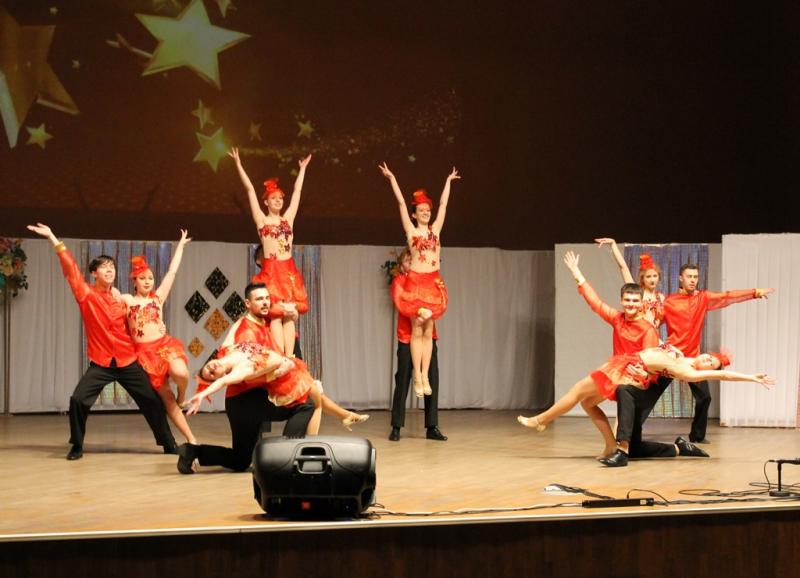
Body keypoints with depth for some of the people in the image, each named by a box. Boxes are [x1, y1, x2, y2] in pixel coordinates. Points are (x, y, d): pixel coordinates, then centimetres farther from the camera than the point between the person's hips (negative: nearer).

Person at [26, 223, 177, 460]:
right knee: (78, 400, -17)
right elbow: (70, 268, -12)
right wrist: (53, 239, -21)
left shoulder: (121, 300, 8)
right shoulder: (87, 295, -2)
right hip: (100, 364, -3)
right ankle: (77, 446, 3)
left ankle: (168, 444, 19)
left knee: (152, 400, 3)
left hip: (128, 362, 3)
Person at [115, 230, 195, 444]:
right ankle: (191, 438, 1)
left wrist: (181, 245, 15)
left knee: (181, 374, -30)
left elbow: (172, 271, 12)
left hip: (165, 345, 1)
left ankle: (182, 395, 7)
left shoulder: (158, 297, 10)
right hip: (144, 352, 0)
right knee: (164, 396, -3)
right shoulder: (126, 300, 7)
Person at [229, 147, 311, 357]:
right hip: (271, 271, -4)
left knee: (290, 315, -2)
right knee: (276, 315, -9)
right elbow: (250, 189, 4)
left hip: (289, 272, 4)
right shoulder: (262, 220, 6)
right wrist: (238, 165, 3)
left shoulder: (288, 218, 15)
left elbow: (297, 190, 24)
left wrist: (302, 168, 31)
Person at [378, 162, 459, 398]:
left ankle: (425, 376, 5)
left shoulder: (435, 229, 12)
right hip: (416, 281, -3)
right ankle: (417, 378, -2)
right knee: (417, 331, -2)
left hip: (434, 282, 3)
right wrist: (392, 179, 3)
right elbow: (401, 203, 3)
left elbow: (443, 204, 19)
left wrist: (448, 182, 26)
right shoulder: (411, 230, 4)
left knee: (428, 332, 4)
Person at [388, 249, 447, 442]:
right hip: (406, 337, -4)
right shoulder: (399, 281, 3)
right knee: (402, 381, -2)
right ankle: (396, 427, 5)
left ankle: (432, 427, 5)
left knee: (432, 380, 0)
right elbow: (399, 302, -14)